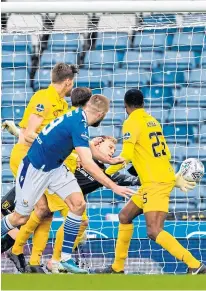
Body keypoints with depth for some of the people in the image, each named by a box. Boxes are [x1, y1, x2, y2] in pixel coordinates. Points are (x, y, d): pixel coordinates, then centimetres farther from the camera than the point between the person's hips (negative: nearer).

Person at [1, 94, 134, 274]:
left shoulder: (77, 116, -1)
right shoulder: (79, 124, -28)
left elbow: (85, 149, 22)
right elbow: (87, 164, -33)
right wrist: (114, 187, -32)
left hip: (55, 167, 8)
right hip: (35, 169, -8)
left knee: (78, 204, -6)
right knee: (21, 218, 3)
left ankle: (66, 259, -3)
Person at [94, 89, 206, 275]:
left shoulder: (132, 123, -9)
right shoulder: (152, 121, 15)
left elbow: (126, 155, -18)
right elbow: (166, 153, 21)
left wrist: (107, 172, -4)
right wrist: (176, 178, 31)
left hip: (155, 183, -9)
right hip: (165, 178, 9)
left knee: (154, 231, -17)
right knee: (125, 216, 18)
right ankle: (117, 267, 22)